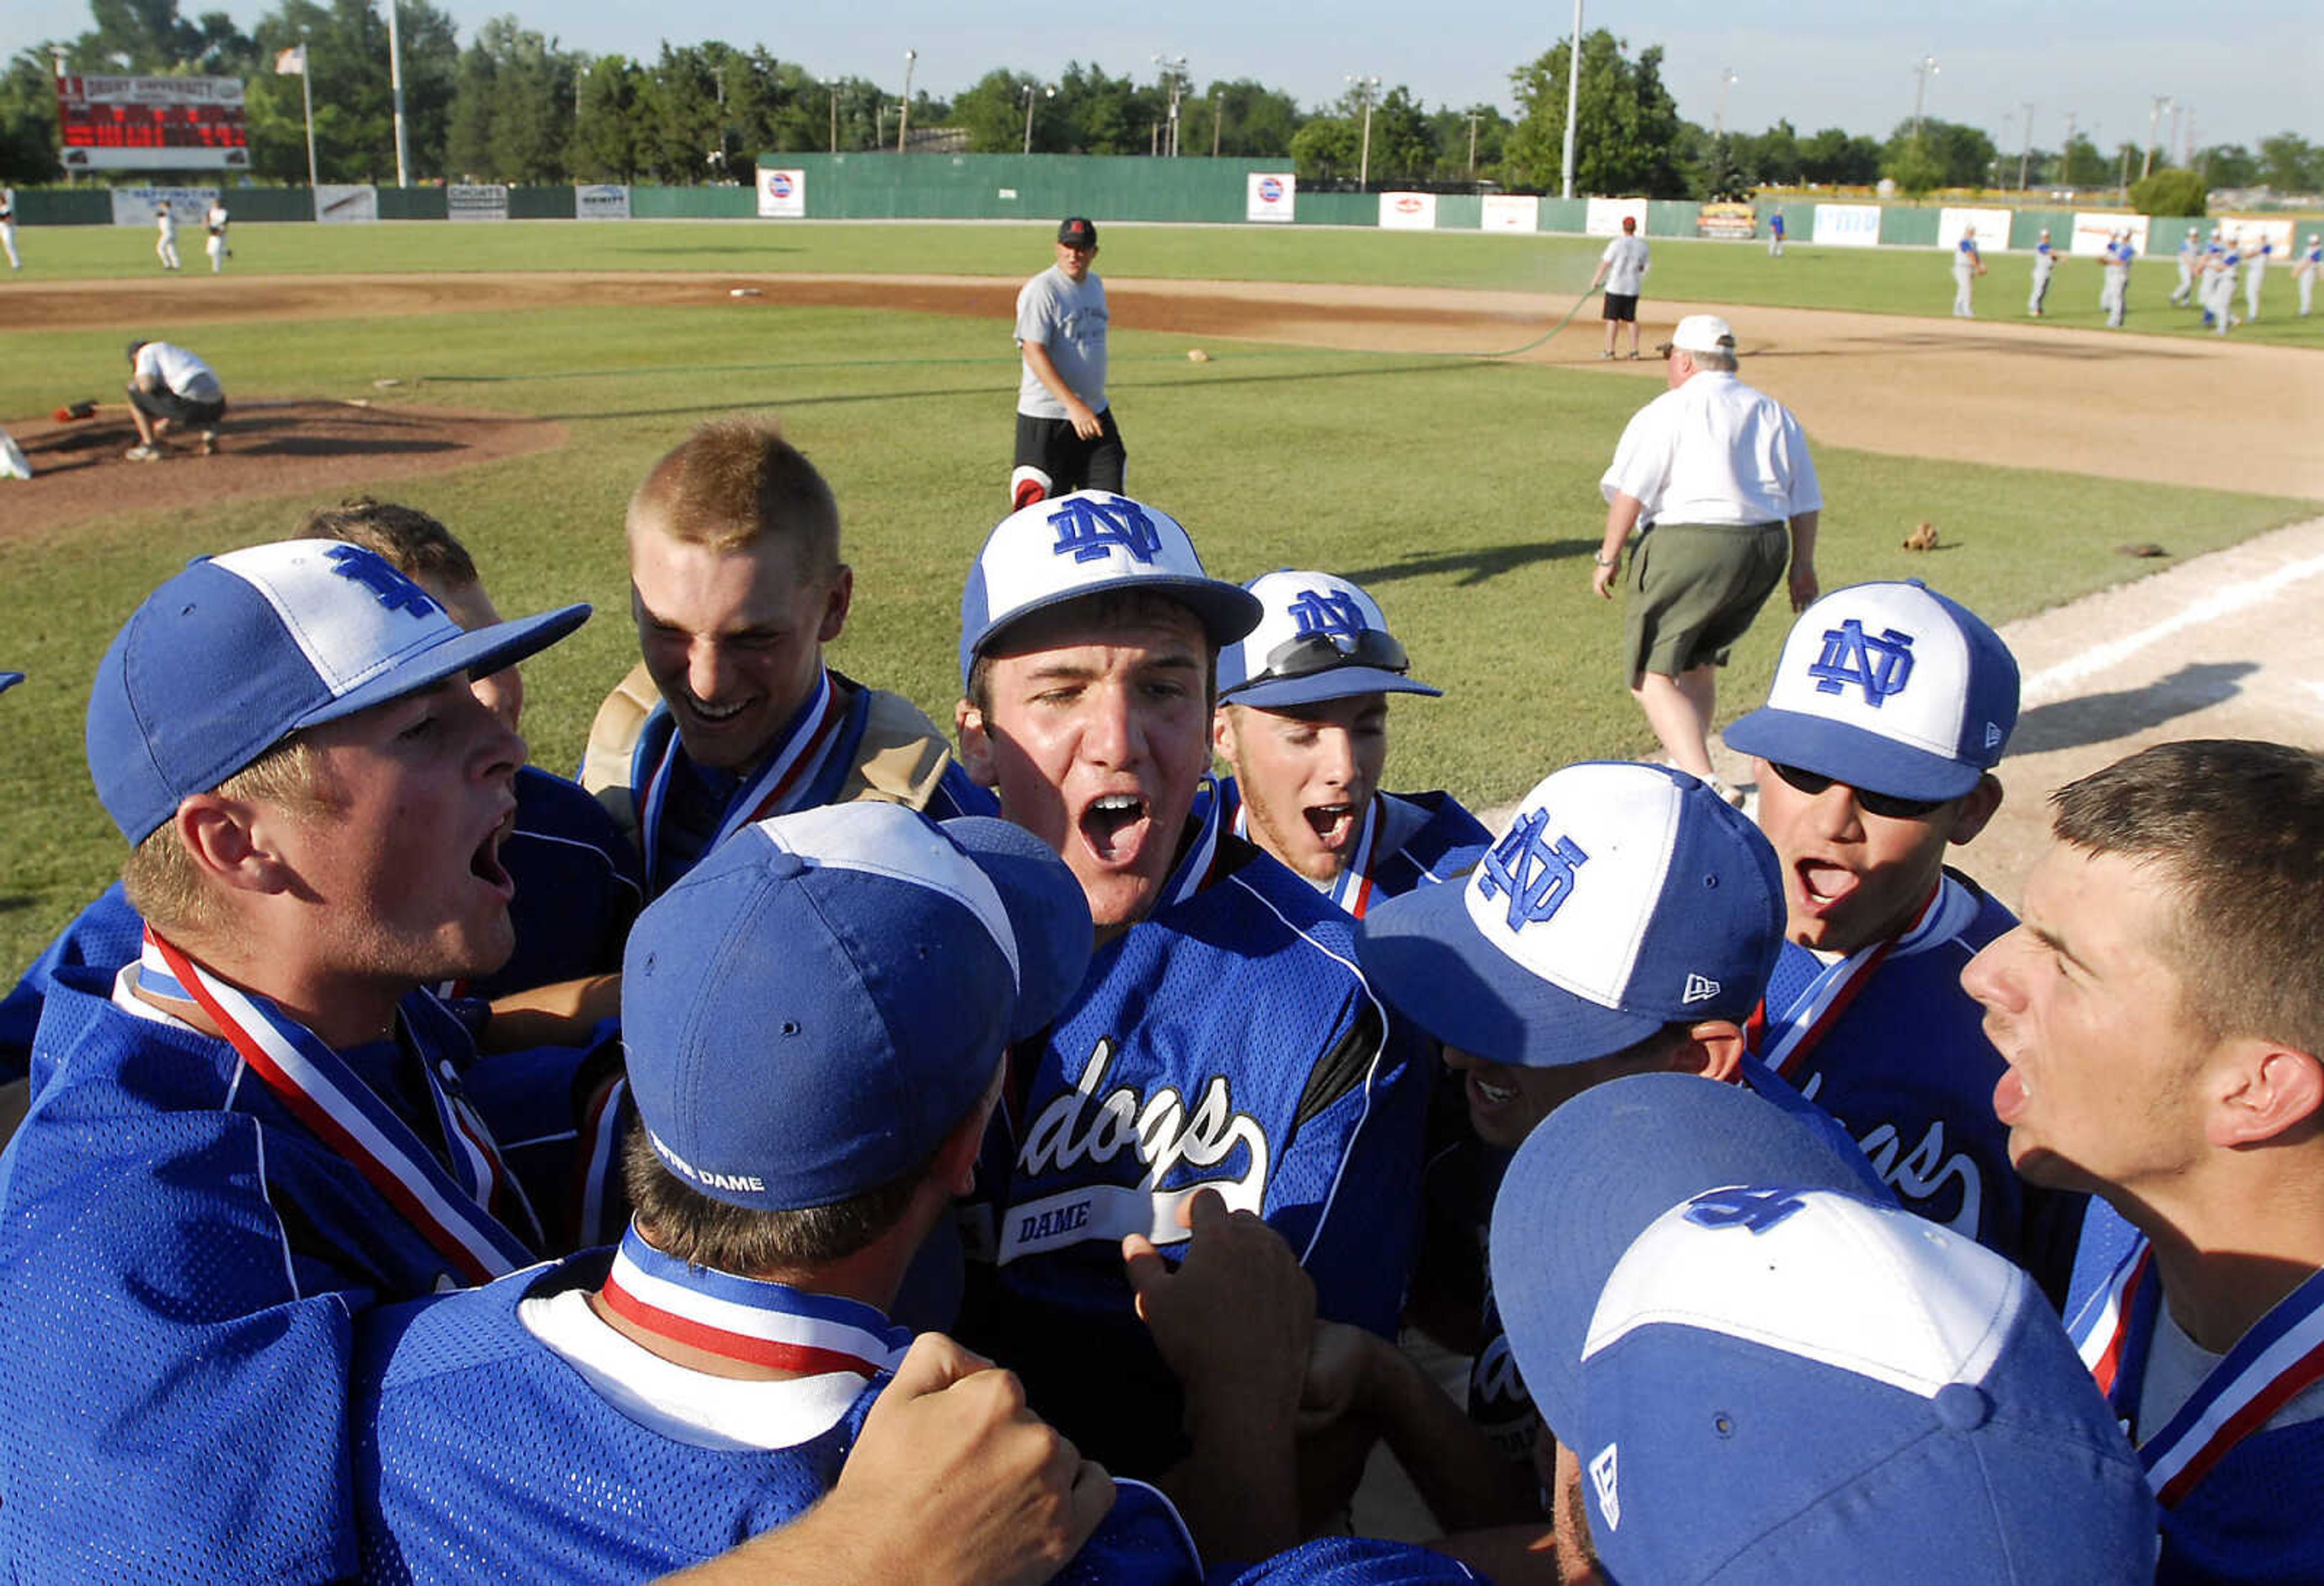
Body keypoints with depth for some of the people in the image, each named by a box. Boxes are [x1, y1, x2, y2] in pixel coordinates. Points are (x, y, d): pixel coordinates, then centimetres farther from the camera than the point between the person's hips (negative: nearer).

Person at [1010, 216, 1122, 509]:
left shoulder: (1095, 284, 12)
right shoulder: (1041, 289, -13)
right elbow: (1033, 352, -21)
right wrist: (1072, 404, -30)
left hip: (1095, 414, 7)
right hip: (1046, 417, -7)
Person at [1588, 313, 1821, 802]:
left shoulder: (1667, 412, -4)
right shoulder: (1775, 414, 16)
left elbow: (1630, 492, -12)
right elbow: (1804, 503, 14)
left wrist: (1609, 556, -6)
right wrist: (1803, 566, 19)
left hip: (1688, 547, -7)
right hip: (1766, 552, 8)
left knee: (1652, 674, -6)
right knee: (1698, 661, 25)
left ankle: (1706, 785, -21)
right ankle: (1689, 765, 35)